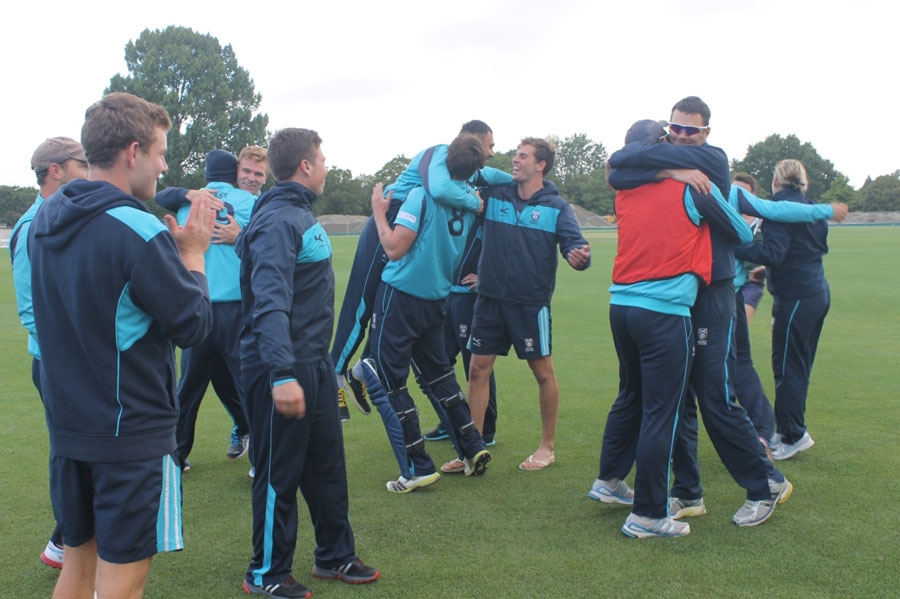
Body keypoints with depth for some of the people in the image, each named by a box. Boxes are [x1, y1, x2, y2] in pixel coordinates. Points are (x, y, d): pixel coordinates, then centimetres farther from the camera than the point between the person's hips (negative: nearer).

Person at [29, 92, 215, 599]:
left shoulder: (46, 219, 4)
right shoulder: (139, 231, -21)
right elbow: (194, 326, -15)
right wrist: (193, 253, -2)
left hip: (68, 425, 8)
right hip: (133, 433, -8)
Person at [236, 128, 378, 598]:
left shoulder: (302, 214, 12)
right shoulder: (277, 222, -19)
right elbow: (270, 303, -29)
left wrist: (316, 362, 18)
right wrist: (282, 376, -36)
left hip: (315, 364, 10)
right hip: (282, 369, -9)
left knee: (328, 465, 18)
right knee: (279, 474, 4)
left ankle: (336, 556, 33)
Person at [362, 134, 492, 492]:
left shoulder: (422, 196, -17)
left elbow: (394, 248, -18)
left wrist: (379, 211, -5)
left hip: (400, 298, -7)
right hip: (436, 301, 7)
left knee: (387, 383, 2)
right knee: (437, 375, 22)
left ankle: (417, 469, 3)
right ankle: (473, 450, 25)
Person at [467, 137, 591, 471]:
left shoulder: (556, 207, -4)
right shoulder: (495, 195, 4)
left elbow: (575, 244, -12)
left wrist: (579, 256, -35)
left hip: (531, 302, -3)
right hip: (490, 299, 3)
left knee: (543, 372, 6)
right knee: (478, 369, 4)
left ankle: (547, 446, 23)